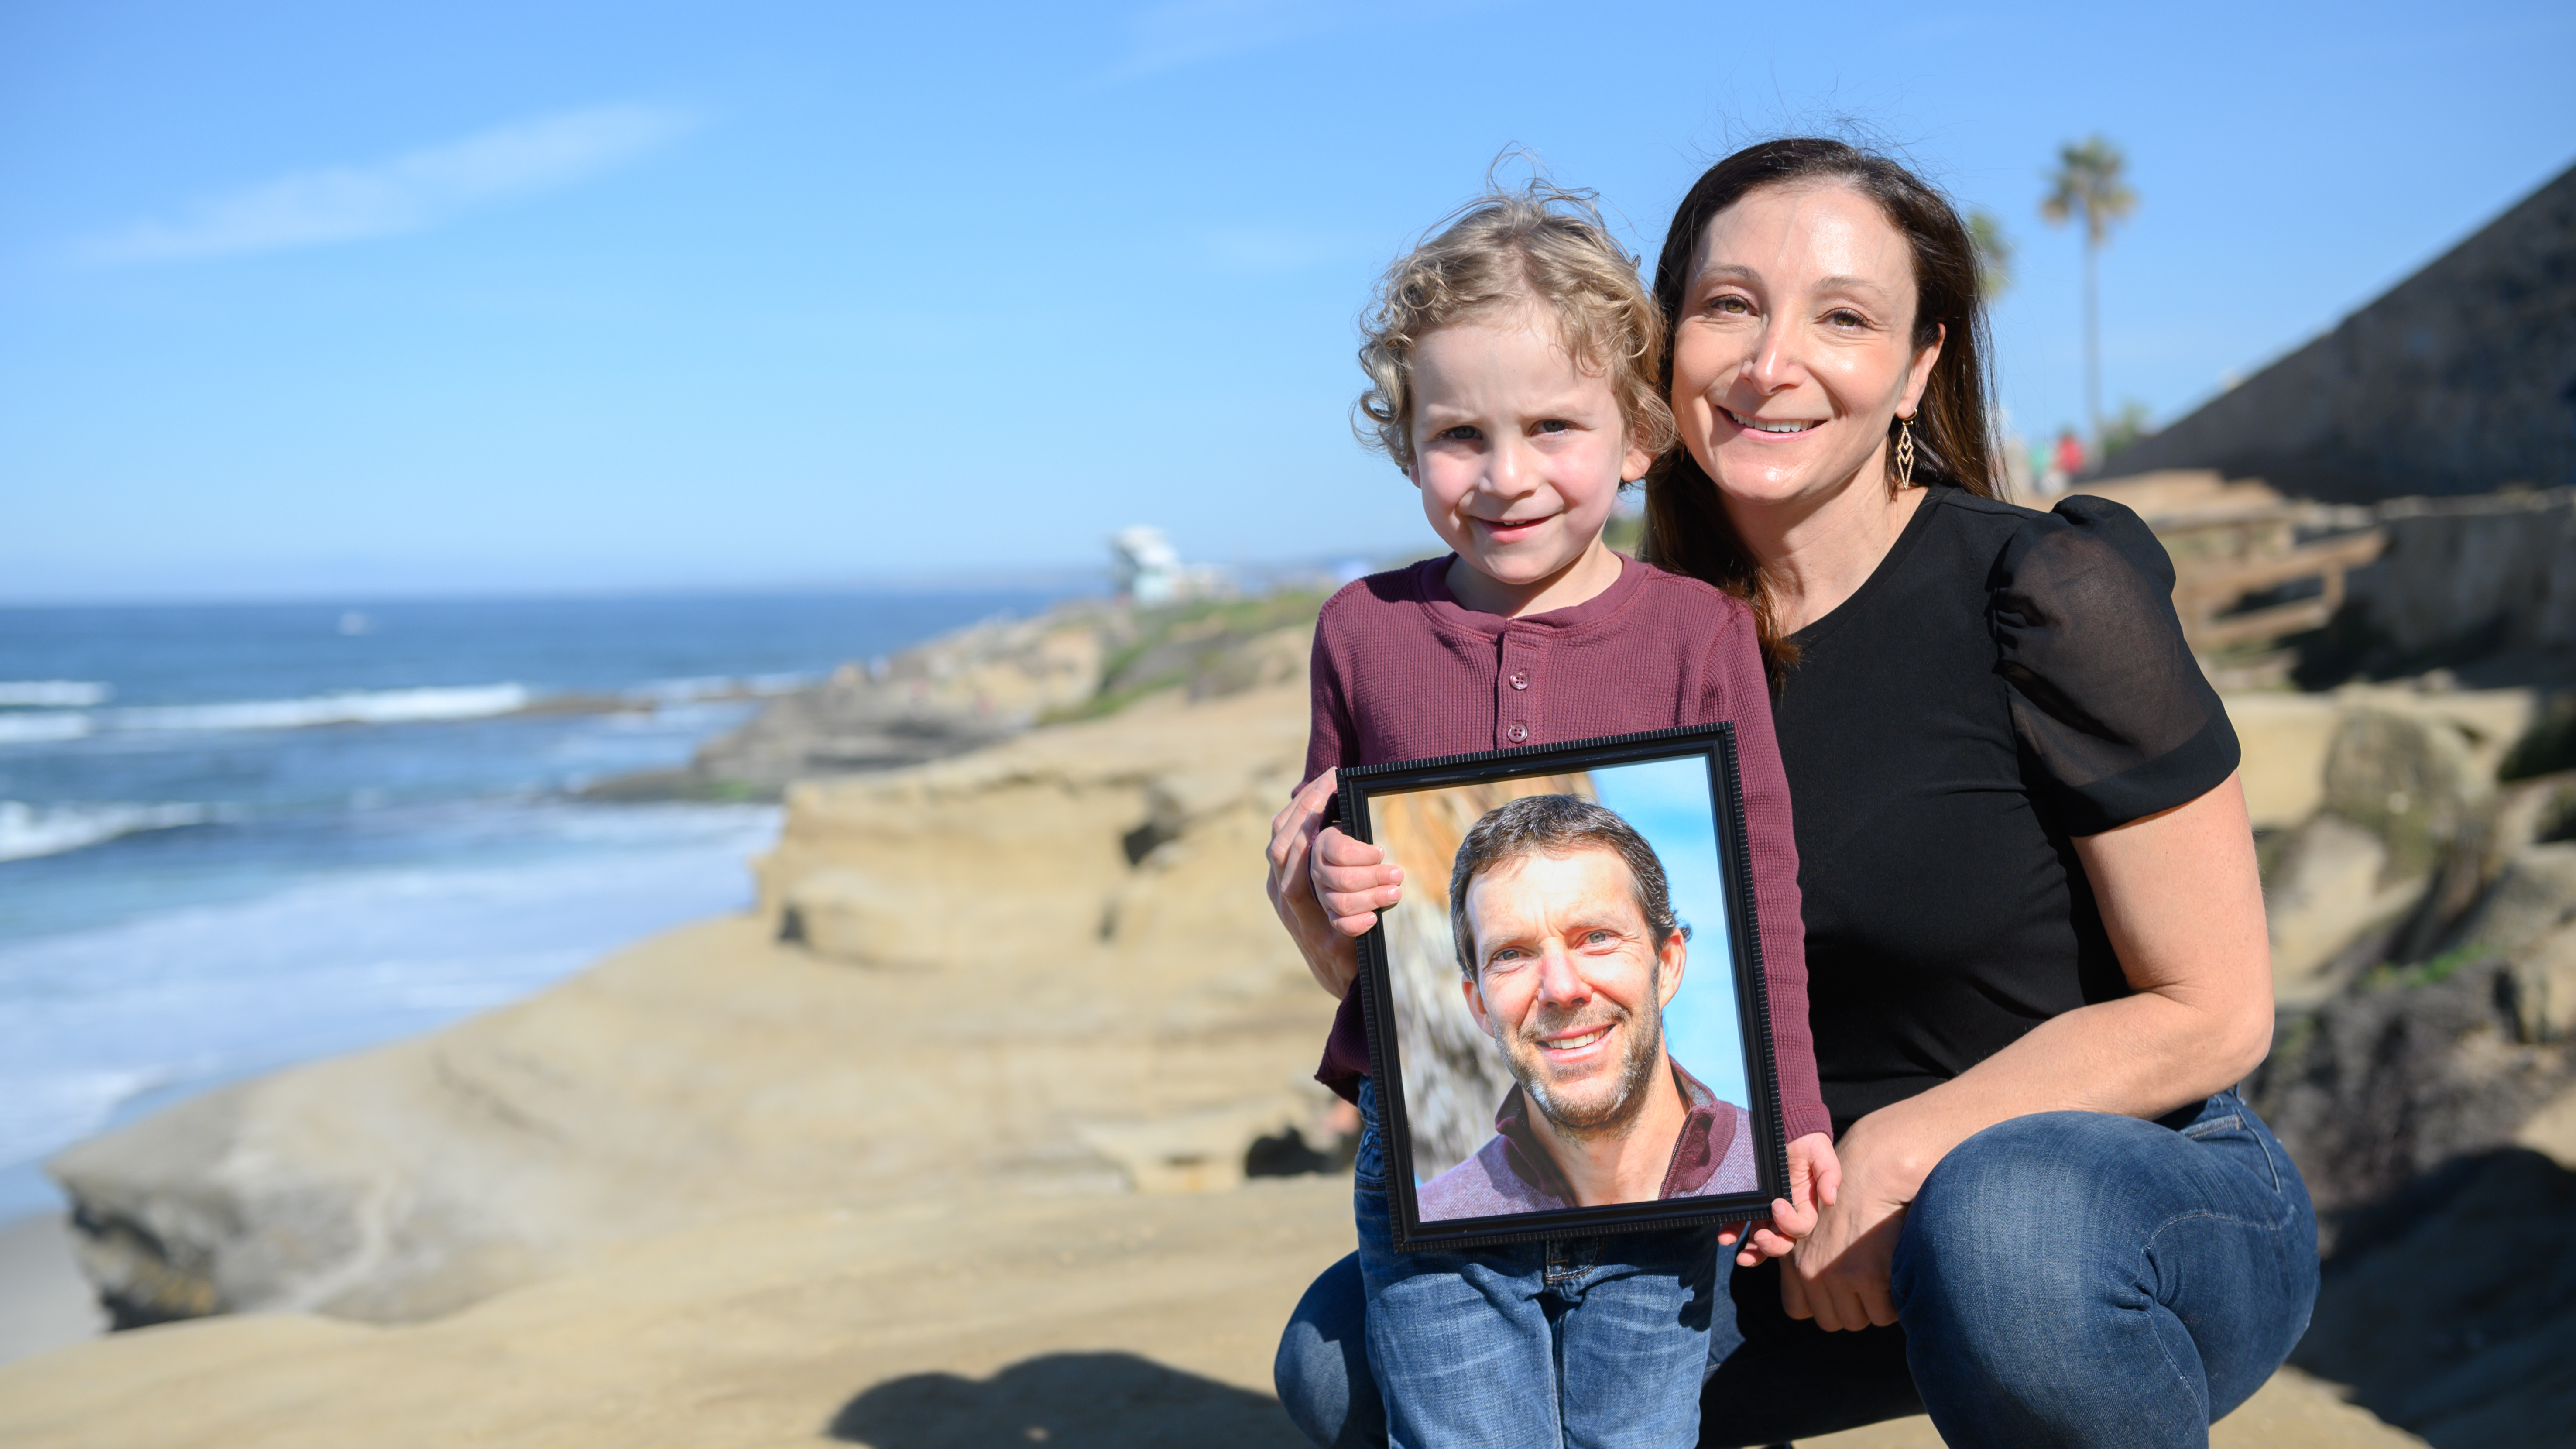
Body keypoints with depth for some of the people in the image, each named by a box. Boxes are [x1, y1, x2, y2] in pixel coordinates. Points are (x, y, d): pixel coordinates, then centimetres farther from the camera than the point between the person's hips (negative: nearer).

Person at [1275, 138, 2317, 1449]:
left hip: (2165, 1203, -4)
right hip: (1807, 1231, 5)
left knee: (2001, 1222, -41)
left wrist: (1898, 1149, -18)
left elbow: (2212, 1013, -11)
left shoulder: (2045, 601, -15)